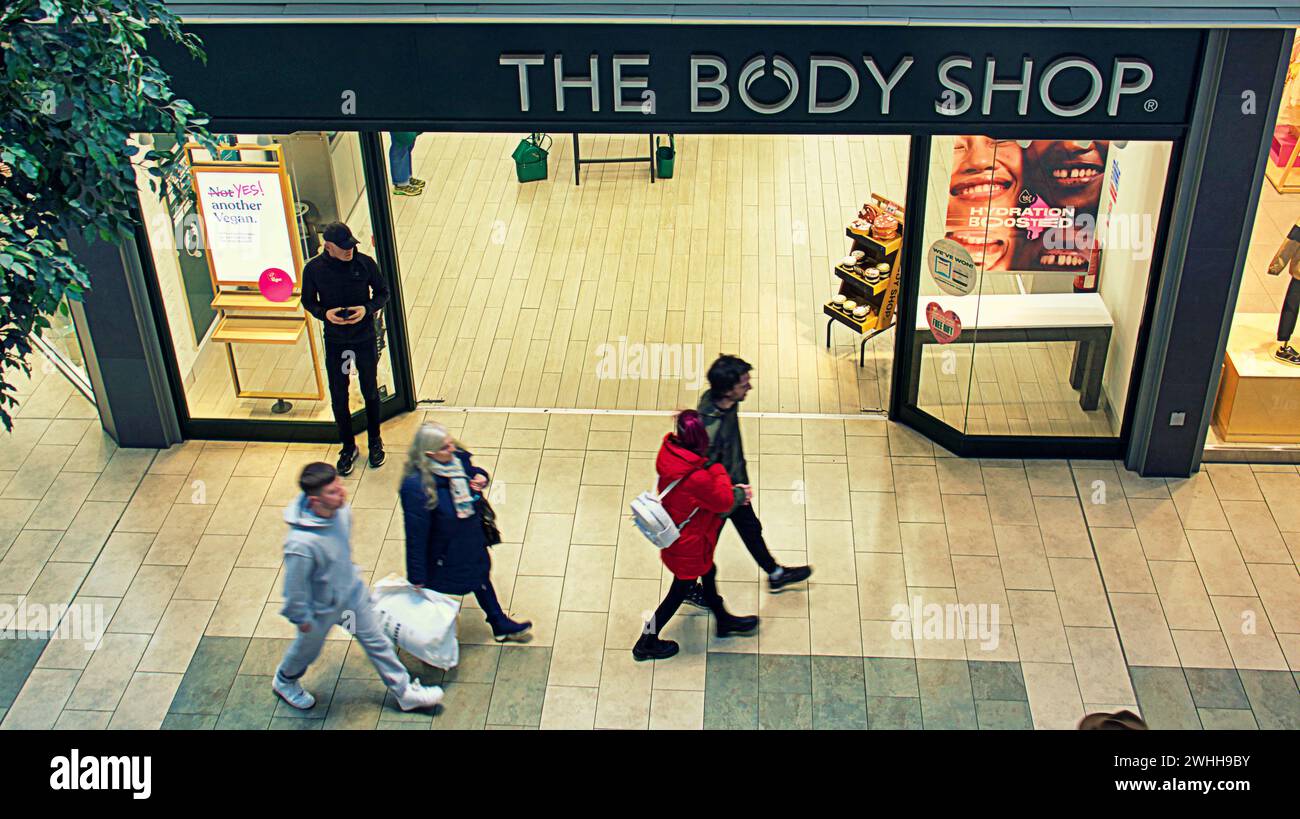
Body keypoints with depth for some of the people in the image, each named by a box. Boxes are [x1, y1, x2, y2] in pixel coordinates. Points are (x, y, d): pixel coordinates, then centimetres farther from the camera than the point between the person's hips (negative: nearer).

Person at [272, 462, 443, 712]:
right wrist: (301, 618, -12)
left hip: (352, 591, 5)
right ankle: (284, 682, 57)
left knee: (377, 642, 19)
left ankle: (404, 691, 37)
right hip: (322, 608, -5)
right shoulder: (301, 543, -43)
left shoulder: (342, 511, -22)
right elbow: (295, 586, -26)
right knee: (307, 650, 25)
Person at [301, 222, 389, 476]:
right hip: (335, 342, 0)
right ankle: (348, 447, 29)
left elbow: (382, 292, -1)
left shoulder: (365, 263, -14)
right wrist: (324, 313, -20)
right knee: (338, 398, 8)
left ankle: (375, 442, 37)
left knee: (370, 392, 16)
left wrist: (368, 308, -20)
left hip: (365, 339, 0)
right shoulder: (314, 269, -14)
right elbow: (308, 301, 1)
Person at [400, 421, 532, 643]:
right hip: (444, 554, -7)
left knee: (481, 578, 28)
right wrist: (417, 576, -21)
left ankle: (500, 625, 51)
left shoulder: (457, 458, -16)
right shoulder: (416, 485, -35)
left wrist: (481, 478, -17)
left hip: (472, 541, 7)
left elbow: (474, 472, 9)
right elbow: (416, 534, -28)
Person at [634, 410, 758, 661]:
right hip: (688, 545, -8)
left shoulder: (670, 451, -15)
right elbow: (724, 502, -21)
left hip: (673, 534, 8)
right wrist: (719, 471, -9)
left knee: (708, 572, 30)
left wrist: (734, 492, -3)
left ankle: (723, 621, 55)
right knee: (679, 591, 15)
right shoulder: (696, 478, -41)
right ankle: (647, 644, 33)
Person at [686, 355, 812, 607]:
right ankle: (690, 589, 47)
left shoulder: (713, 398, -17)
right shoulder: (712, 428, -42)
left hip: (735, 483, 8)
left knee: (751, 528, 29)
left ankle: (775, 575, 52)